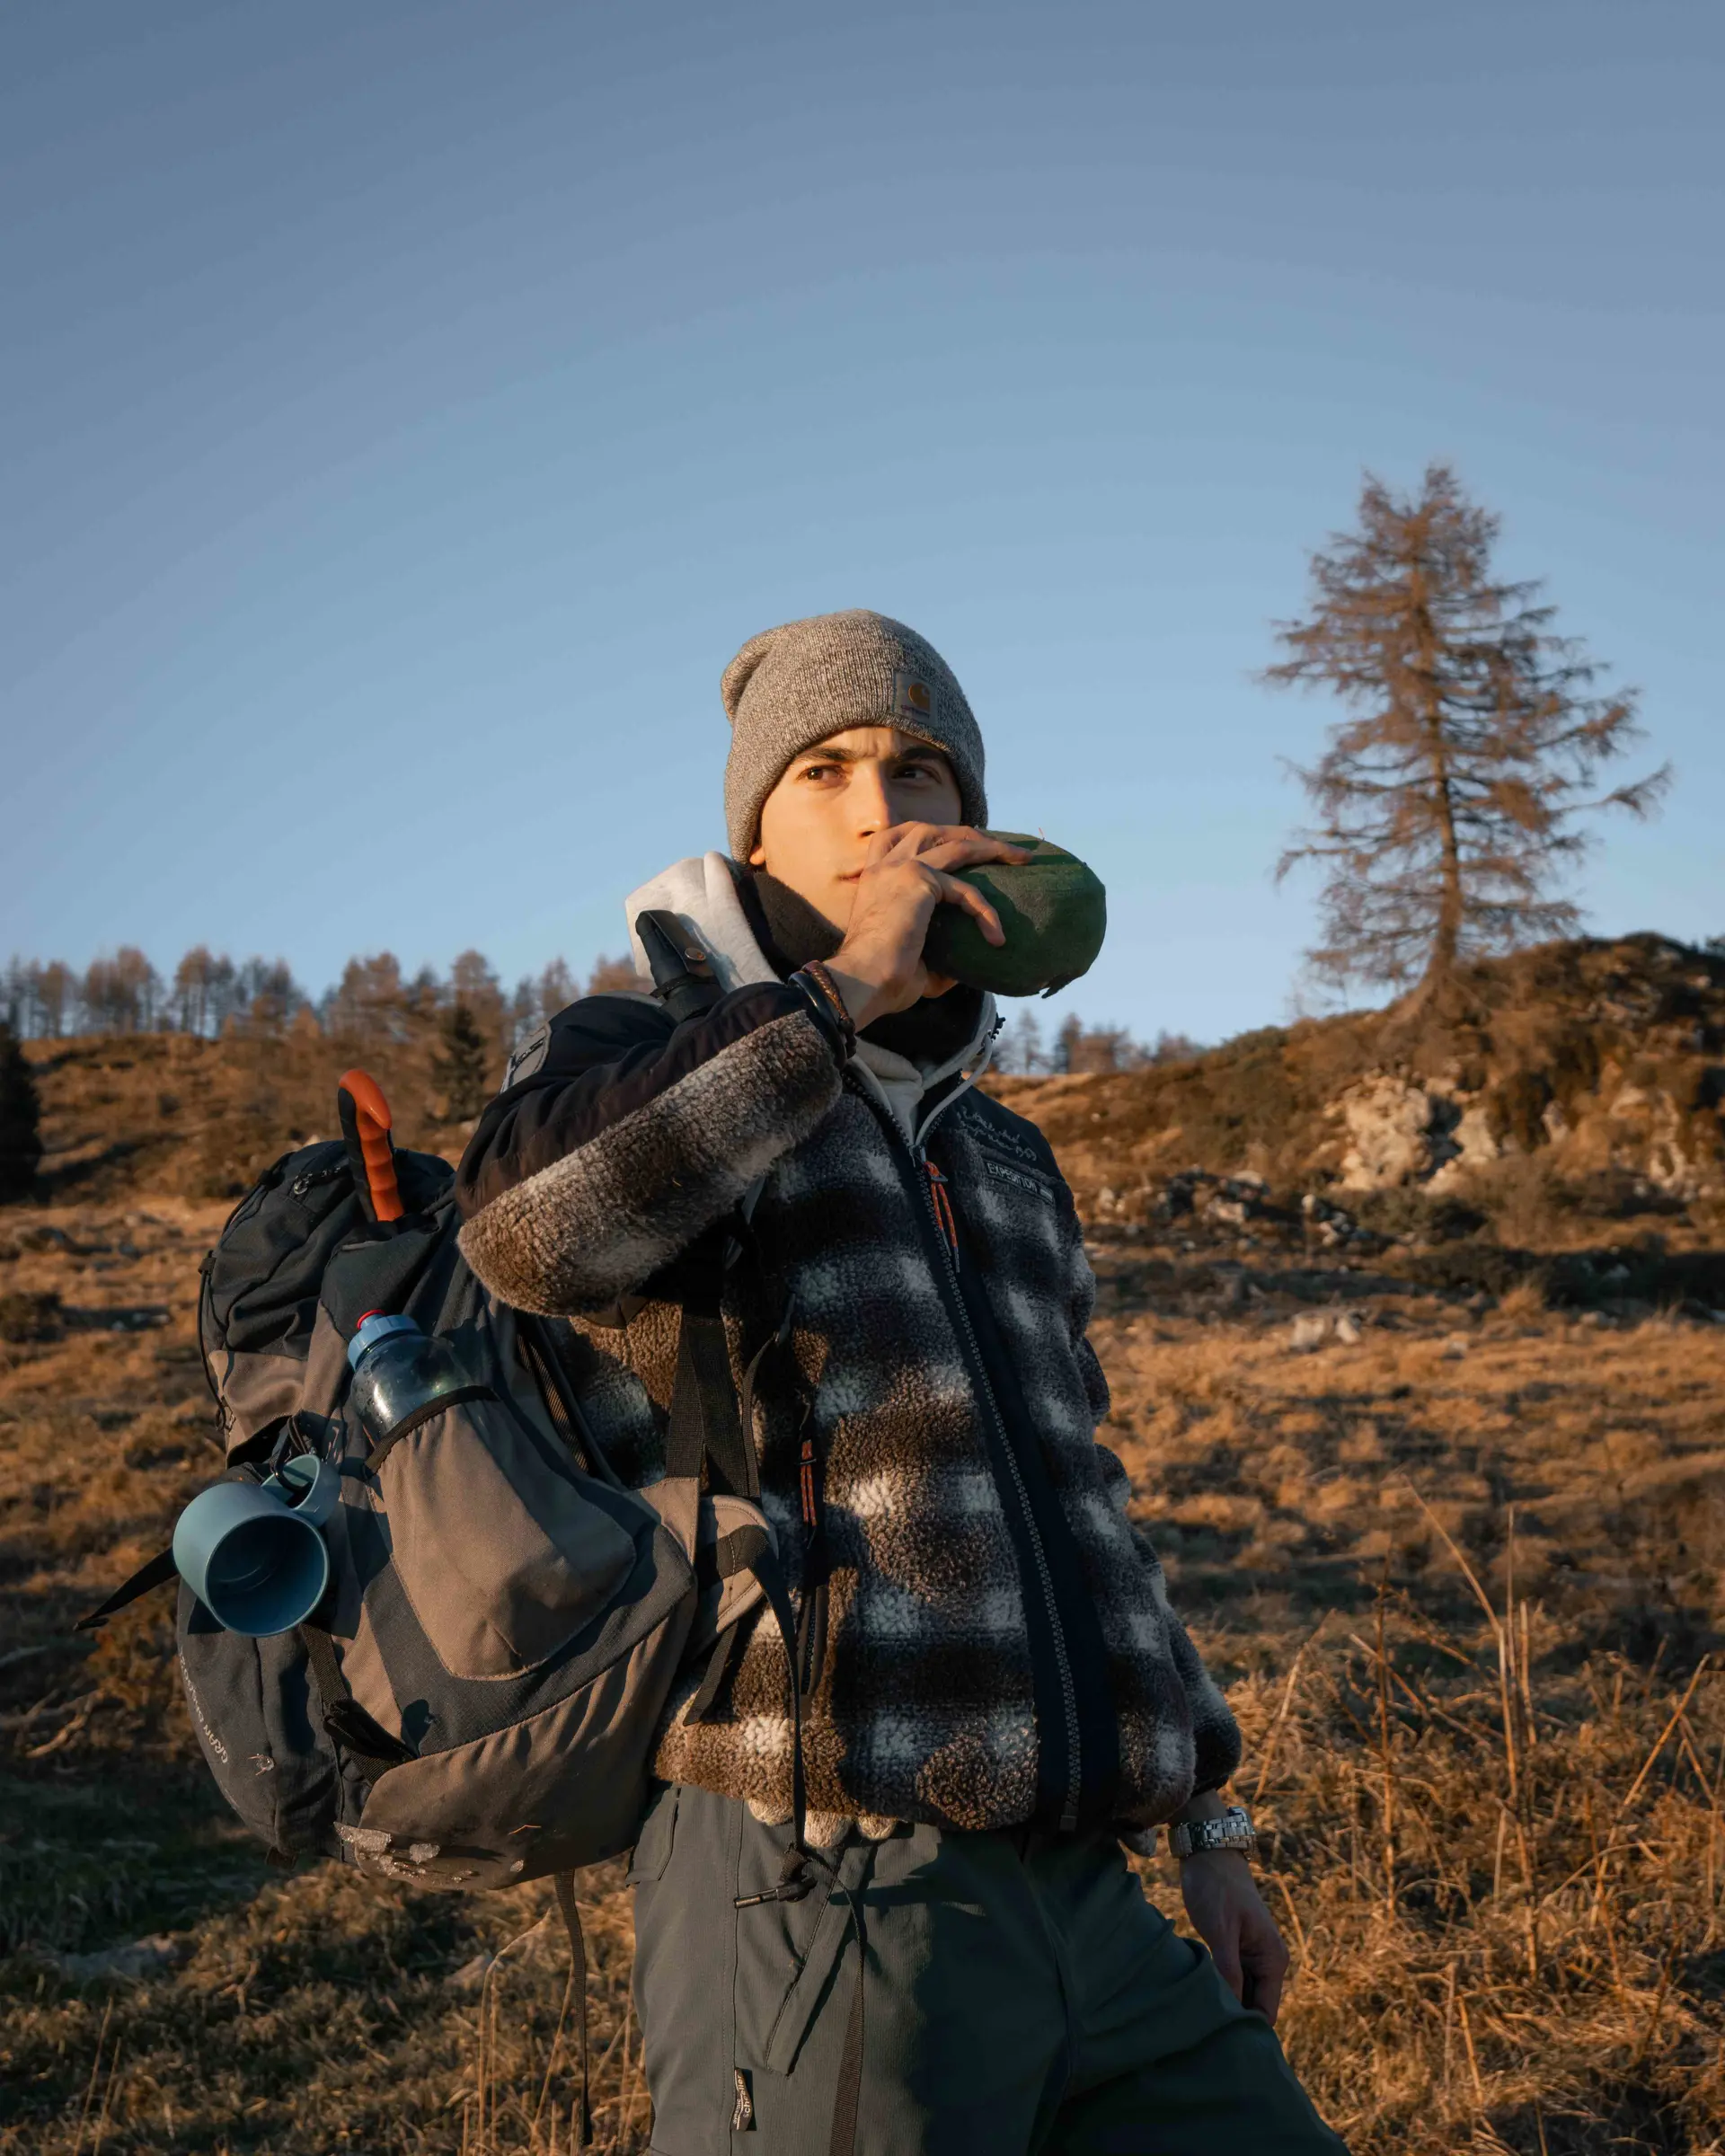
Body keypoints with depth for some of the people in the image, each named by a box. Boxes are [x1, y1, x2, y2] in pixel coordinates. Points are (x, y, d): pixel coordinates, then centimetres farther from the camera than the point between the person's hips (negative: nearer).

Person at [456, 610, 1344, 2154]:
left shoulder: (1006, 1161, 20)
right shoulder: (642, 1059, 2)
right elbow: (540, 1225, -23)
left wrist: (1207, 1823, 21)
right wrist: (845, 983, -15)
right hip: (822, 1899, -6)